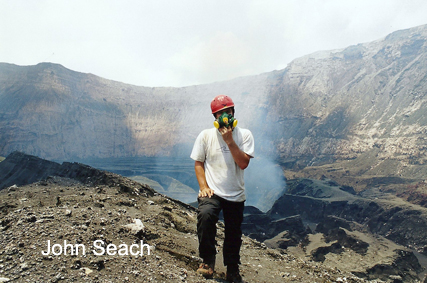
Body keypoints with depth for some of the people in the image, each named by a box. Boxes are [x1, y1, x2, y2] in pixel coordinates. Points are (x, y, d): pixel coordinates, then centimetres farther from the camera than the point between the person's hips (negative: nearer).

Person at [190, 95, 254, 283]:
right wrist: (203, 187, -11)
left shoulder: (244, 135, -1)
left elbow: (243, 163, -12)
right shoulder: (206, 135, 0)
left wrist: (229, 141, -20)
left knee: (234, 235, 12)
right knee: (205, 215, -31)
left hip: (236, 195, 2)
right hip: (212, 192, -1)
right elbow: (198, 163, 2)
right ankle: (208, 260, -8)